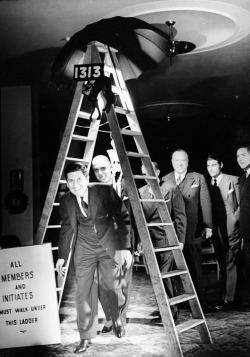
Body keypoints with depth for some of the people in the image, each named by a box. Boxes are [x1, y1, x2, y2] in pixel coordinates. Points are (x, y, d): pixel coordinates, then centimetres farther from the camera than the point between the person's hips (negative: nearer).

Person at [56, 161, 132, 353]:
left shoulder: (105, 191, -15)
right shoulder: (66, 201, -4)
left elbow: (123, 218, -10)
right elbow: (66, 228, 8)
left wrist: (125, 247, -15)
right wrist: (62, 256, 8)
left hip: (110, 246, -2)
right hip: (84, 250, 2)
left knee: (115, 287, 4)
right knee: (83, 293, -2)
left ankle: (117, 319, 36)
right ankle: (86, 338, 12)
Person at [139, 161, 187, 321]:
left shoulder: (171, 189, -2)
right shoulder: (141, 192, 10)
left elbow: (180, 216, -3)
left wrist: (180, 240, -8)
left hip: (167, 240, -5)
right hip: (149, 240, 5)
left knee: (163, 275, -10)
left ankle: (171, 310, 4)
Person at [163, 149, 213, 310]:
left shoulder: (198, 178, 6)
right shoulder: (165, 180, 7)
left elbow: (205, 203, 5)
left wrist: (208, 226, 1)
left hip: (192, 230, -1)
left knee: (195, 267, 4)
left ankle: (199, 301, 15)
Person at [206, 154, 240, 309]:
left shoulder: (233, 180, 0)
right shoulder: (208, 184, 12)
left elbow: (242, 204, 0)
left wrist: (234, 218, -10)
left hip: (230, 228, -5)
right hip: (215, 229, 5)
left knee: (230, 262, -6)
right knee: (222, 263, 10)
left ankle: (229, 298, -5)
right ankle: (225, 293, 17)